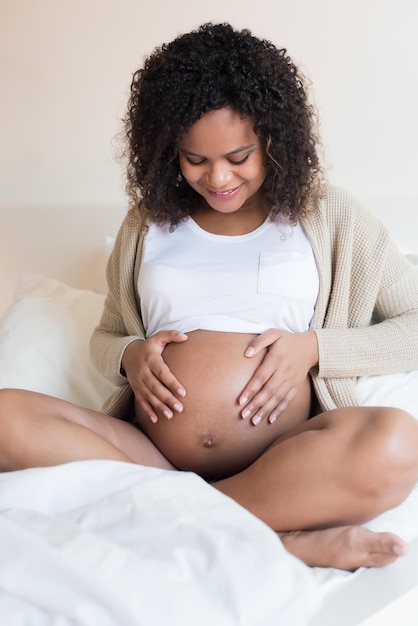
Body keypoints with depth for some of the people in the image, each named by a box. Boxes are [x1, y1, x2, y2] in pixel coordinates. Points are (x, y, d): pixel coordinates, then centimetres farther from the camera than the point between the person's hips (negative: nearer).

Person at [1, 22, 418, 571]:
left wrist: (314, 348, -7)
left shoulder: (327, 214, 11)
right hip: (148, 455, 3)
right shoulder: (147, 223, 18)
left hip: (282, 461, -2)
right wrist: (130, 355, 1)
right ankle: (281, 539, -28)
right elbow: (104, 337, 25)